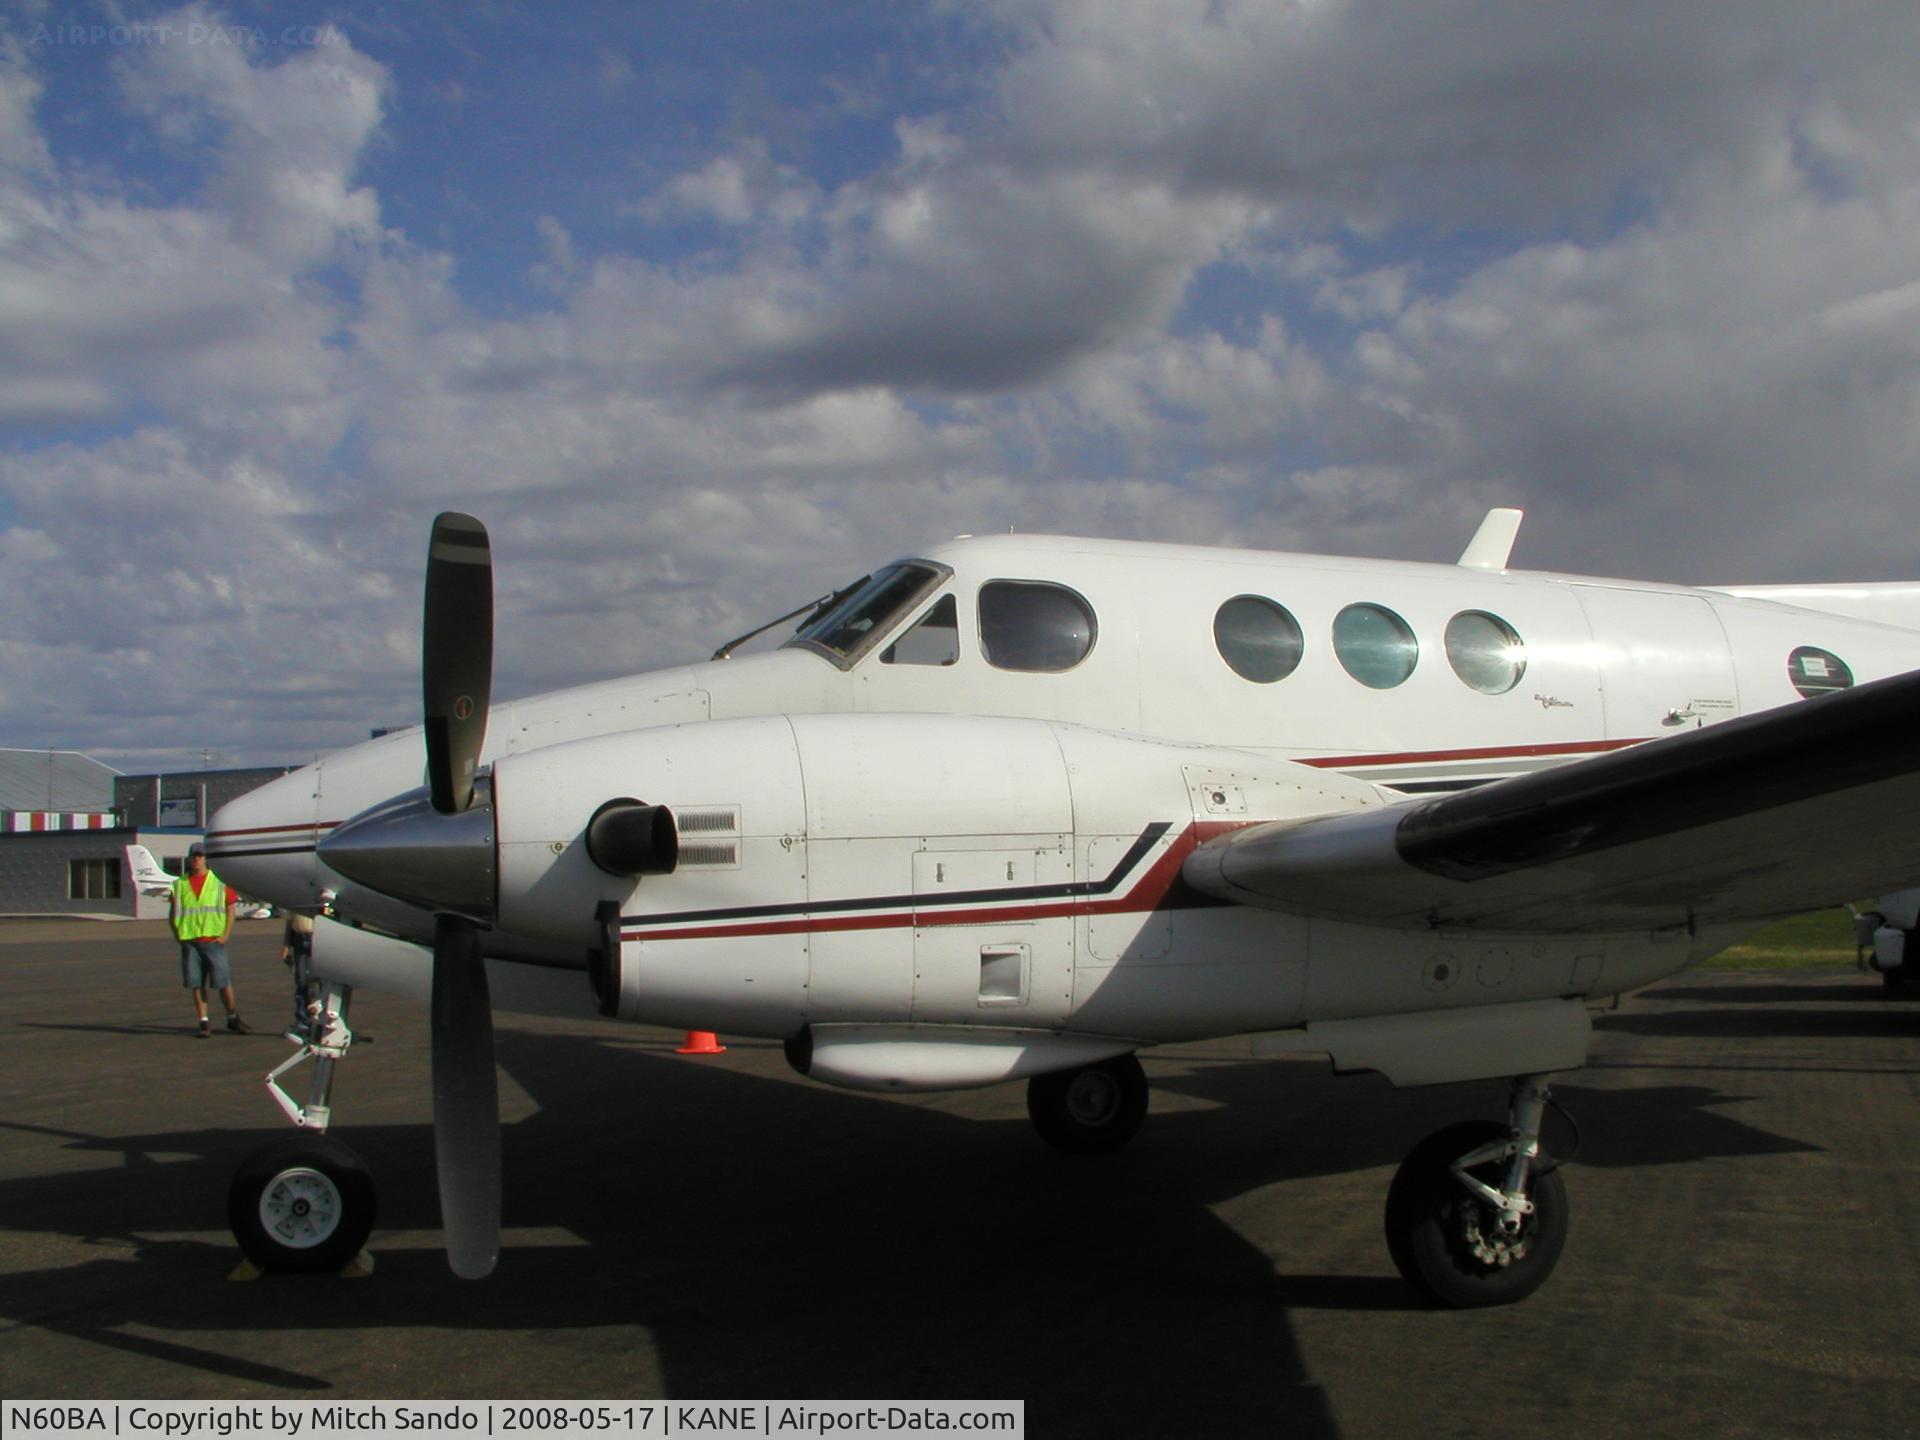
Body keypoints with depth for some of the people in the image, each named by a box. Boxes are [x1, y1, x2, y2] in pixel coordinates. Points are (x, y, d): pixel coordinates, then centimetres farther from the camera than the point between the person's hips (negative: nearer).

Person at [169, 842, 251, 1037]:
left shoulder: (219, 881, 4)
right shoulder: (180, 884, 9)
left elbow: (230, 909, 4)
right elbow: (173, 913, 15)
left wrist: (225, 935, -4)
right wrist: (177, 934, 3)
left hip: (214, 940, -2)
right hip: (189, 942, 2)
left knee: (224, 982, -1)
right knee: (197, 984, 3)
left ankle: (233, 1019, 13)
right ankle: (203, 1022, 9)